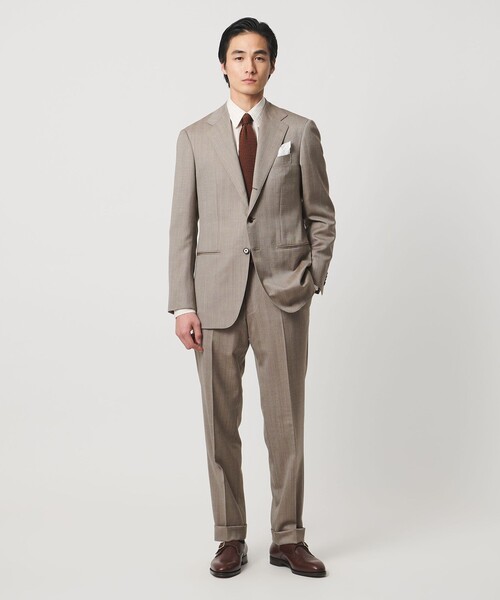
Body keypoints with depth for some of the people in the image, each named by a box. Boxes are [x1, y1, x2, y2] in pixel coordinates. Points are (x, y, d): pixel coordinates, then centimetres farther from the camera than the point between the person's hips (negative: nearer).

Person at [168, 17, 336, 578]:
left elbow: (321, 215, 10)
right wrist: (182, 304, -1)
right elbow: (183, 225, 5)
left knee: (285, 422, 3)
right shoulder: (196, 137, 7)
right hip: (217, 292, 1)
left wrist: (314, 277, -2)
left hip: (283, 292, 0)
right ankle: (230, 538, 18)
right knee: (220, 422, 5)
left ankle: (288, 538, 17)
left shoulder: (300, 132, 6)